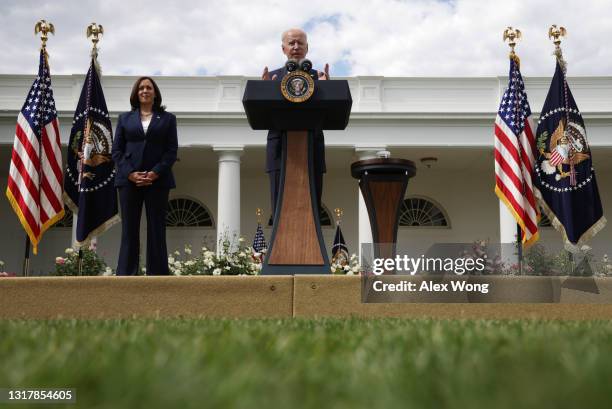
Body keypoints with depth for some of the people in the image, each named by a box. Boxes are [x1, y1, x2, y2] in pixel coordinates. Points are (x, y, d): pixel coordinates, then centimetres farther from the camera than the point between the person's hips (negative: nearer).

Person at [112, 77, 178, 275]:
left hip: (158, 180, -1)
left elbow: (172, 150, 2)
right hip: (129, 180, 1)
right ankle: (125, 275, 2)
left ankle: (157, 274, 2)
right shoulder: (125, 118, 15)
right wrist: (129, 173, -9)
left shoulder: (167, 118, 12)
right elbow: (116, 150, 8)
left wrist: (155, 173, -12)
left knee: (156, 230, -1)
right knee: (129, 229, 0)